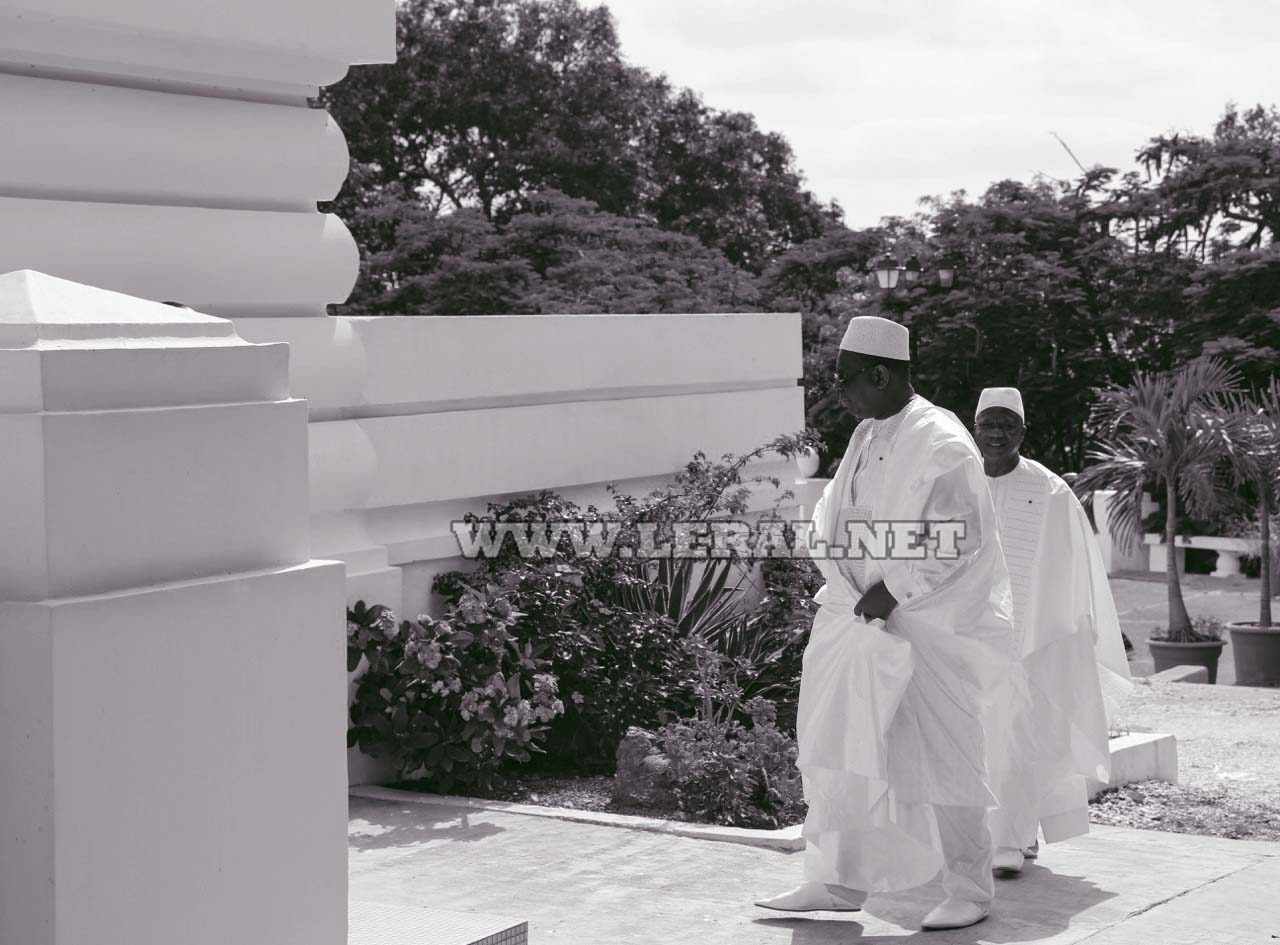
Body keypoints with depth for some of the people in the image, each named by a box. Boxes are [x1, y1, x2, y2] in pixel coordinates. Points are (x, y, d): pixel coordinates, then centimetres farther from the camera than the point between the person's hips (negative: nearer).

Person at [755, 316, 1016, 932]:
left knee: (940, 758, 0)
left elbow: (959, 543, -19)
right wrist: (855, 591, 1)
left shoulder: (940, 446, -16)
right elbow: (834, 523, 17)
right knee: (843, 750, 9)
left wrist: (893, 593, -18)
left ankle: (969, 892, 12)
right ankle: (838, 881, 18)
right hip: (866, 624, 8)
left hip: (930, 626, -8)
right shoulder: (867, 437, 9)